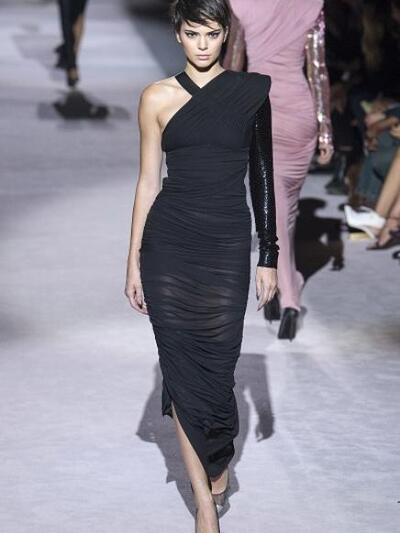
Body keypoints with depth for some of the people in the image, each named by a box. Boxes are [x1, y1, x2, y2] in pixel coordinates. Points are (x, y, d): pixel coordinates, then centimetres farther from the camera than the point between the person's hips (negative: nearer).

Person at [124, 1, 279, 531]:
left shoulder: (252, 90, 2)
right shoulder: (158, 97, 3)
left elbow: (263, 174, 4)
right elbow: (149, 181, 6)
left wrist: (270, 256, 2)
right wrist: (134, 260, 5)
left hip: (227, 243, 0)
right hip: (169, 241, 0)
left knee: (217, 364, 2)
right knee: (182, 367, 1)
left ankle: (218, 462, 34)